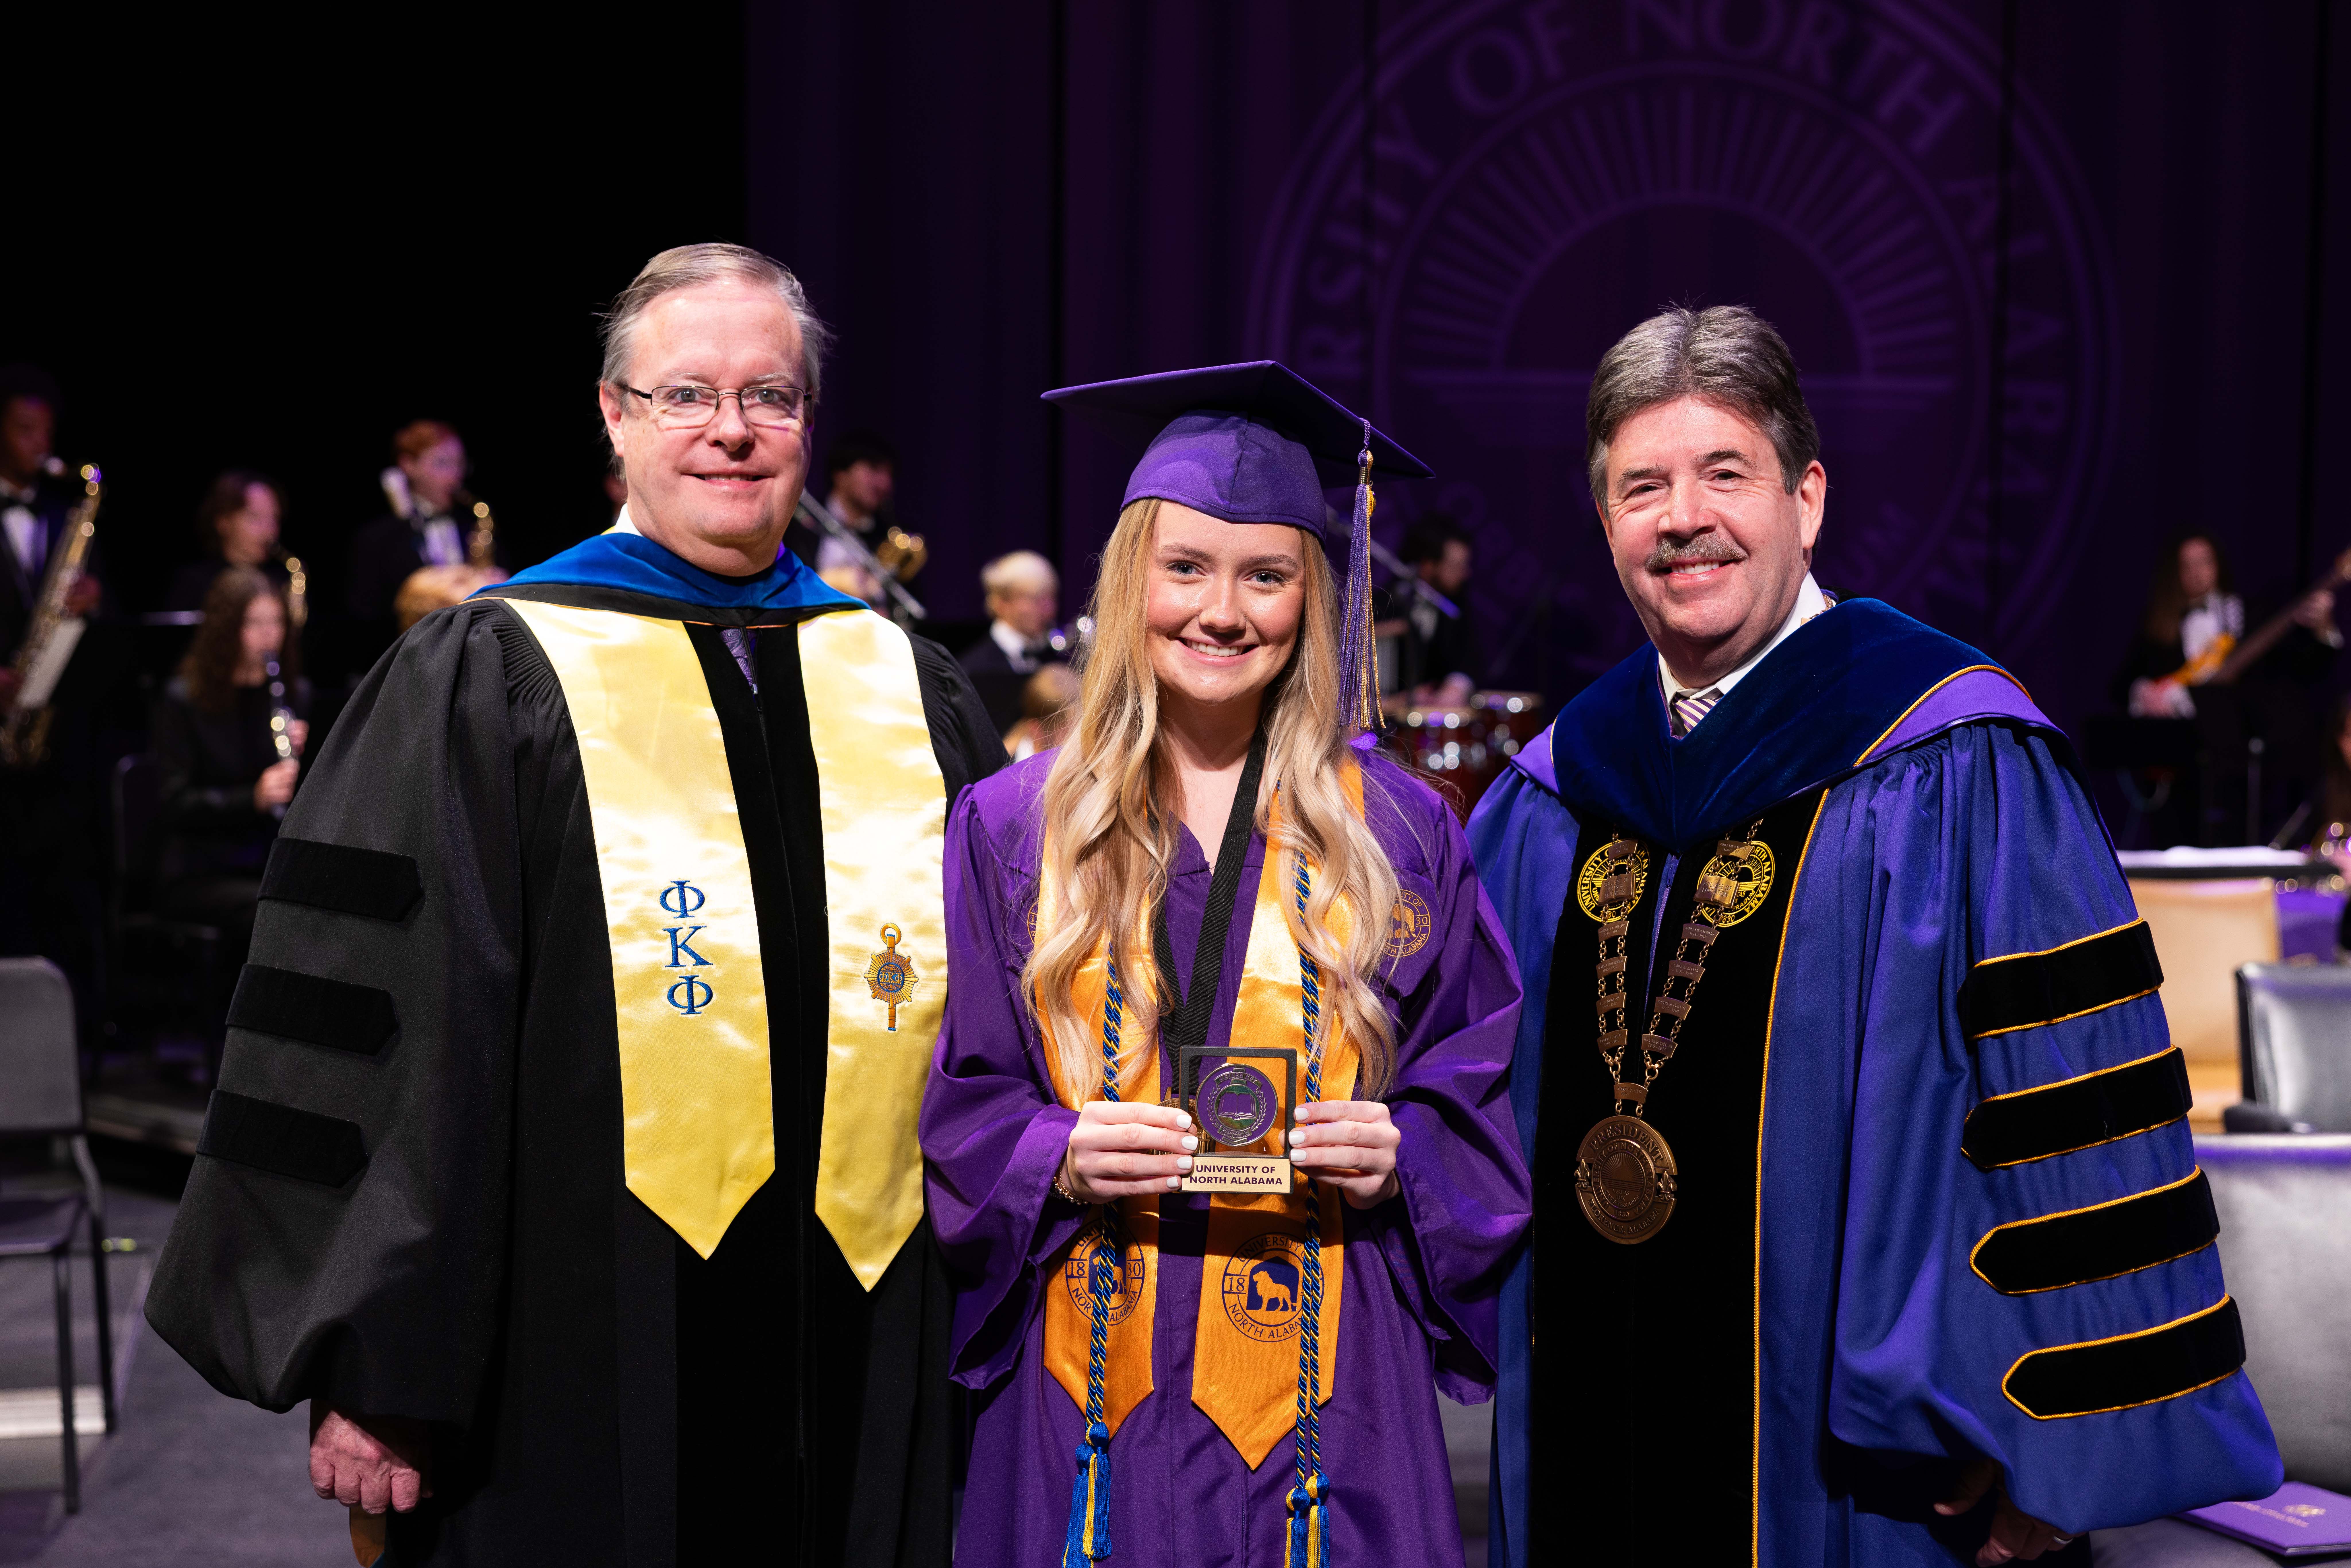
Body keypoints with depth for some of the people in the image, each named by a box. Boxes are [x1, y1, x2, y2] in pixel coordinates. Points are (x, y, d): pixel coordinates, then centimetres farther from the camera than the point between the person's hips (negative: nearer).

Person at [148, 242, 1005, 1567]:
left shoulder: (911, 697, 9)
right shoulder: (493, 679, -3)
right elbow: (383, 1033, -7)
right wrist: (374, 1373, -10)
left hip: (861, 1367, 4)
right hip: (574, 1371, -3)